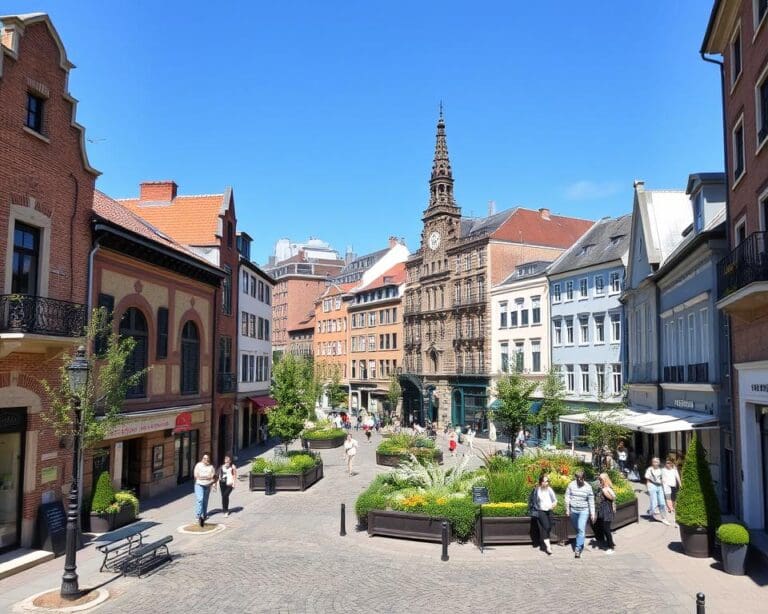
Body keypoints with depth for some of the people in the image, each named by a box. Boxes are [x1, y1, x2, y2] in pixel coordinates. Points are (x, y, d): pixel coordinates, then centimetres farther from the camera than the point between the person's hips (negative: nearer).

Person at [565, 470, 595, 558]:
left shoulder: (588, 487, -4)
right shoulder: (571, 485, -3)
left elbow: (591, 502, 1)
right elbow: (567, 497, 3)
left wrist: (592, 514, 0)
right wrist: (567, 509, 0)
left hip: (584, 511, -2)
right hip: (573, 510, 2)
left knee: (581, 529, -13)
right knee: (577, 529, 13)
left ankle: (578, 549, -15)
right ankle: (580, 544, 35)